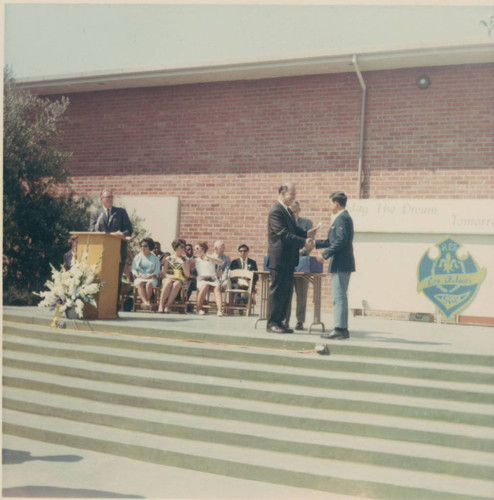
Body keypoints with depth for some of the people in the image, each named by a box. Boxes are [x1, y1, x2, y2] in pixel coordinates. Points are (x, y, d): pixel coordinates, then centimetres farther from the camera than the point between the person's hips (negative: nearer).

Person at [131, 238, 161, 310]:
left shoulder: (154, 258, 16)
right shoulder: (137, 257, 21)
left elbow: (157, 270, 6)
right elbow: (133, 269, 13)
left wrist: (150, 276, -13)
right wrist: (137, 275, -9)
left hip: (151, 278, -1)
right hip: (139, 278, 1)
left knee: (149, 284, -37)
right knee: (140, 283, -35)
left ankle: (146, 302, -43)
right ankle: (146, 302, -53)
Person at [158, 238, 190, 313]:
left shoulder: (184, 259, 18)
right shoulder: (168, 259, 16)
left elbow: (187, 275, 9)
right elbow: (165, 273, 6)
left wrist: (182, 263, -3)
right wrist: (172, 276, -15)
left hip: (180, 281, 0)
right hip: (169, 279, 0)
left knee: (176, 284, -37)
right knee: (168, 282, -38)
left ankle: (167, 306, -40)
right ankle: (161, 305, -39)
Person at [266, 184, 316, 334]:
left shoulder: (287, 211, 18)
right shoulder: (276, 211, -14)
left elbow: (293, 230, 21)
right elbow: (284, 234, -21)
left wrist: (306, 234, 3)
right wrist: (303, 242, -23)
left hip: (288, 260, 10)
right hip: (279, 259, -10)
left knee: (286, 292, 11)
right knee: (277, 291, -4)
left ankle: (279, 321, 18)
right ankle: (272, 323, 3)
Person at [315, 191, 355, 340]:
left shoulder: (342, 218, -13)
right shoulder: (342, 217, 19)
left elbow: (341, 241, -22)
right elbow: (332, 241, 24)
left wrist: (325, 254, -19)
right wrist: (315, 243, 23)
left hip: (341, 264, -11)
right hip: (342, 263, 11)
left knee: (339, 297, -9)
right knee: (339, 297, 13)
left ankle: (340, 329, -7)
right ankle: (342, 329, 17)